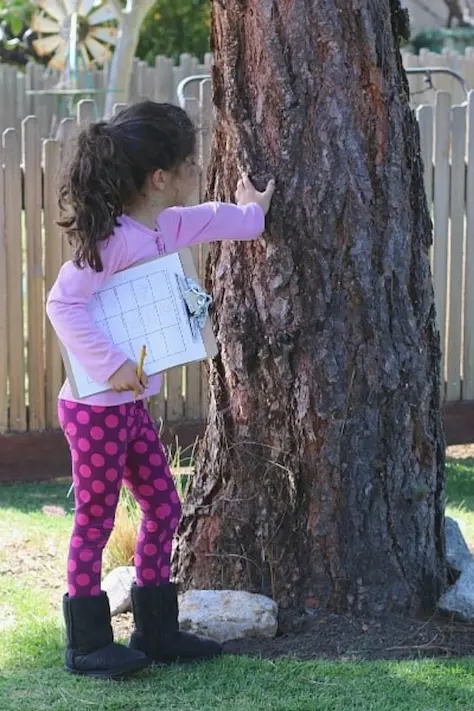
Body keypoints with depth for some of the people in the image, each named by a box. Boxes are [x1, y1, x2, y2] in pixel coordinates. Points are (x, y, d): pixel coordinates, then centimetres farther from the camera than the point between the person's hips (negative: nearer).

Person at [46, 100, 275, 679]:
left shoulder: (163, 228, 6)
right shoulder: (112, 239, -22)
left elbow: (206, 221, 28)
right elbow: (64, 304, -26)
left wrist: (251, 213, 44)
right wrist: (110, 364, -29)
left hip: (132, 404, 9)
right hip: (96, 408, -9)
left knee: (163, 509, 13)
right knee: (95, 519, 1)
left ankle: (156, 631, 23)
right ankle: (87, 645, 12)